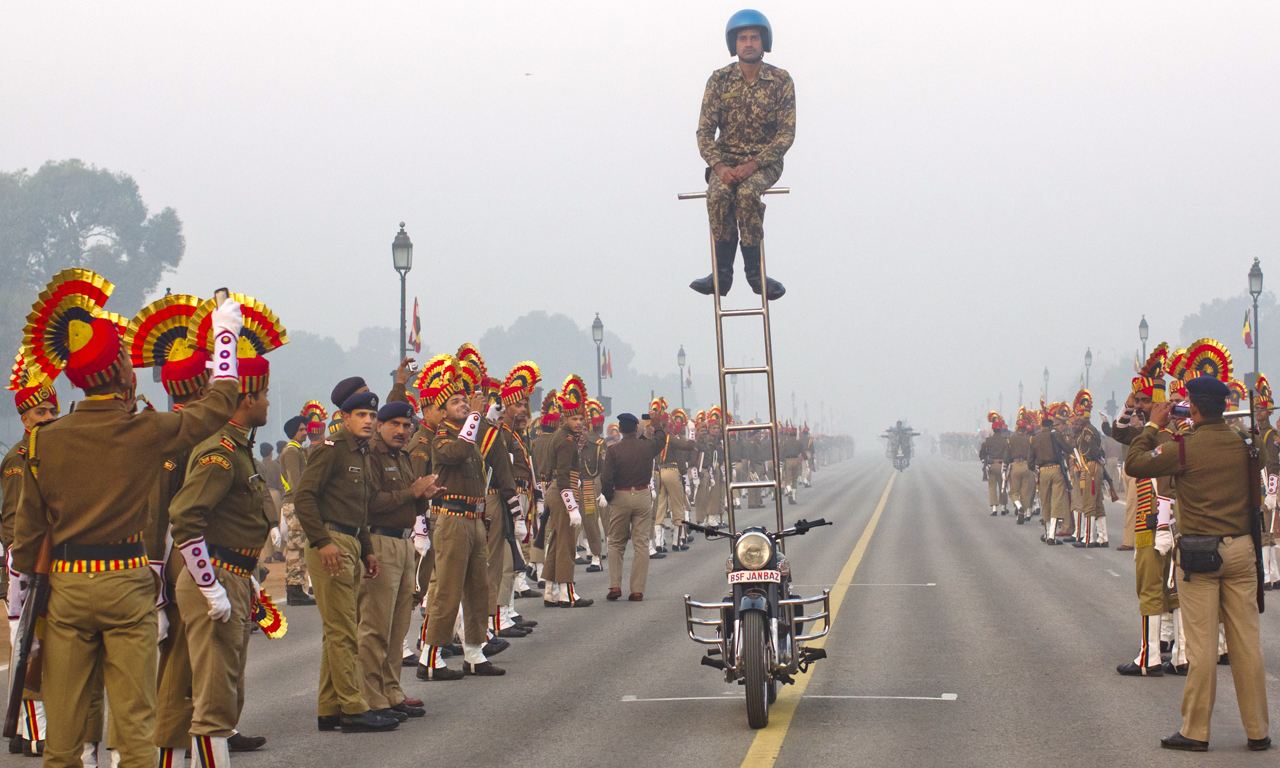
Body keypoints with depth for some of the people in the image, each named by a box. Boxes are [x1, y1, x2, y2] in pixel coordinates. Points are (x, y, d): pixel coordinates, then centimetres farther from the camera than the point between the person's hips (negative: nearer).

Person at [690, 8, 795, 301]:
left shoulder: (781, 80, -5)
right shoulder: (719, 80, -1)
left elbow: (787, 132, -9)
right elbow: (705, 130, -2)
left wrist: (754, 164, -21)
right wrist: (719, 166, -20)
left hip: (765, 161, -1)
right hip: (726, 159, 2)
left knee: (747, 193, -35)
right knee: (718, 194, -32)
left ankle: (753, 270, -23)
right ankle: (722, 272, -26)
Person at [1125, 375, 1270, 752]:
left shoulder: (1185, 448, -11)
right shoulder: (1242, 445, 3)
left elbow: (1134, 464, -4)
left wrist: (1153, 426, 9)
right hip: (1240, 549, 4)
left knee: (1202, 645, -1)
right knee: (1247, 642, 7)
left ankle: (1195, 731, 5)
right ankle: (1257, 731, 12)